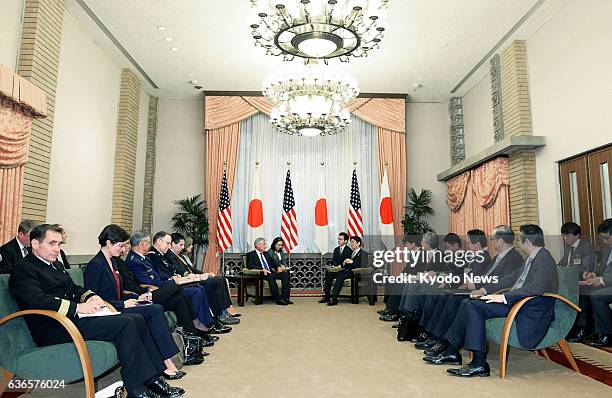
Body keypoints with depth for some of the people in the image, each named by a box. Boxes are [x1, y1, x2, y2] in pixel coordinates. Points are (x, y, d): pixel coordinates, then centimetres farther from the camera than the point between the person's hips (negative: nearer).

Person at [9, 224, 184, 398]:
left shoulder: (54, 266, 23)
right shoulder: (23, 270, -5)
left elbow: (74, 288, 27)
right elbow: (38, 300, -21)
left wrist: (90, 296, 5)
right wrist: (77, 307, -23)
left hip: (72, 317, 9)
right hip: (55, 330, -9)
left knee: (136, 320, -7)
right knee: (125, 323, -23)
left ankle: (152, 380, -7)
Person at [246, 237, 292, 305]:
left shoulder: (266, 253, 26)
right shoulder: (251, 254, 4)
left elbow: (273, 262, 24)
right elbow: (249, 266, -11)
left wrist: (278, 267, 0)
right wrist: (262, 269, -22)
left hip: (271, 272, 7)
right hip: (261, 274, -7)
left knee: (285, 274, -16)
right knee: (270, 276, -37)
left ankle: (285, 297, -18)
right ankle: (278, 299, -31)